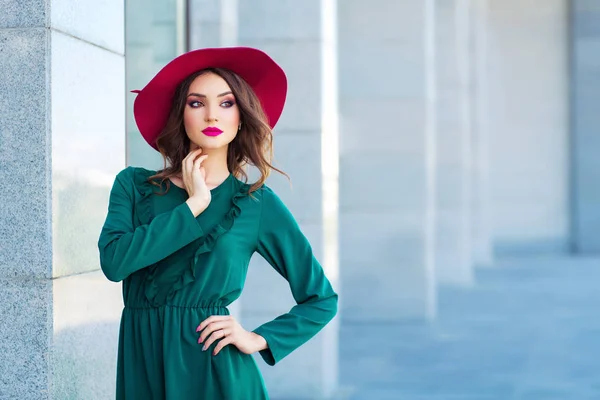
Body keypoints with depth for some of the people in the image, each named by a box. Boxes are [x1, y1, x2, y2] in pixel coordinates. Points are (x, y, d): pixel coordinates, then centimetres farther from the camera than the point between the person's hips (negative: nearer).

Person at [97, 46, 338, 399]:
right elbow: (114, 261, -14)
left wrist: (259, 339, -8)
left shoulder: (258, 204, -1)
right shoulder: (134, 185, 4)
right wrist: (193, 205, -12)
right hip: (140, 366, 2)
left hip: (217, 371, -2)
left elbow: (322, 299, 4)